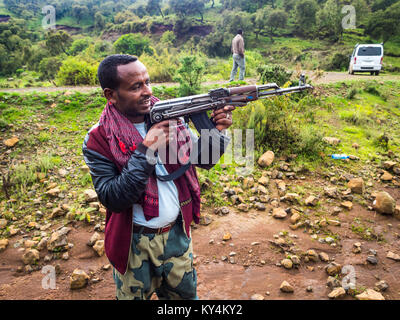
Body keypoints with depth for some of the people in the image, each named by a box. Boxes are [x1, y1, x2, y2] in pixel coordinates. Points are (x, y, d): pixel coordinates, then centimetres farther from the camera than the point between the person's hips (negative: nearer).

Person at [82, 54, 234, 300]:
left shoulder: (170, 117, -6)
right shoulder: (99, 140, -16)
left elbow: (202, 159, -1)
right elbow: (112, 198, -22)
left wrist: (216, 131, -21)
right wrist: (145, 152, -30)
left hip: (177, 234, 3)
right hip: (134, 244, -3)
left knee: (185, 294, 24)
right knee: (134, 295, 22)